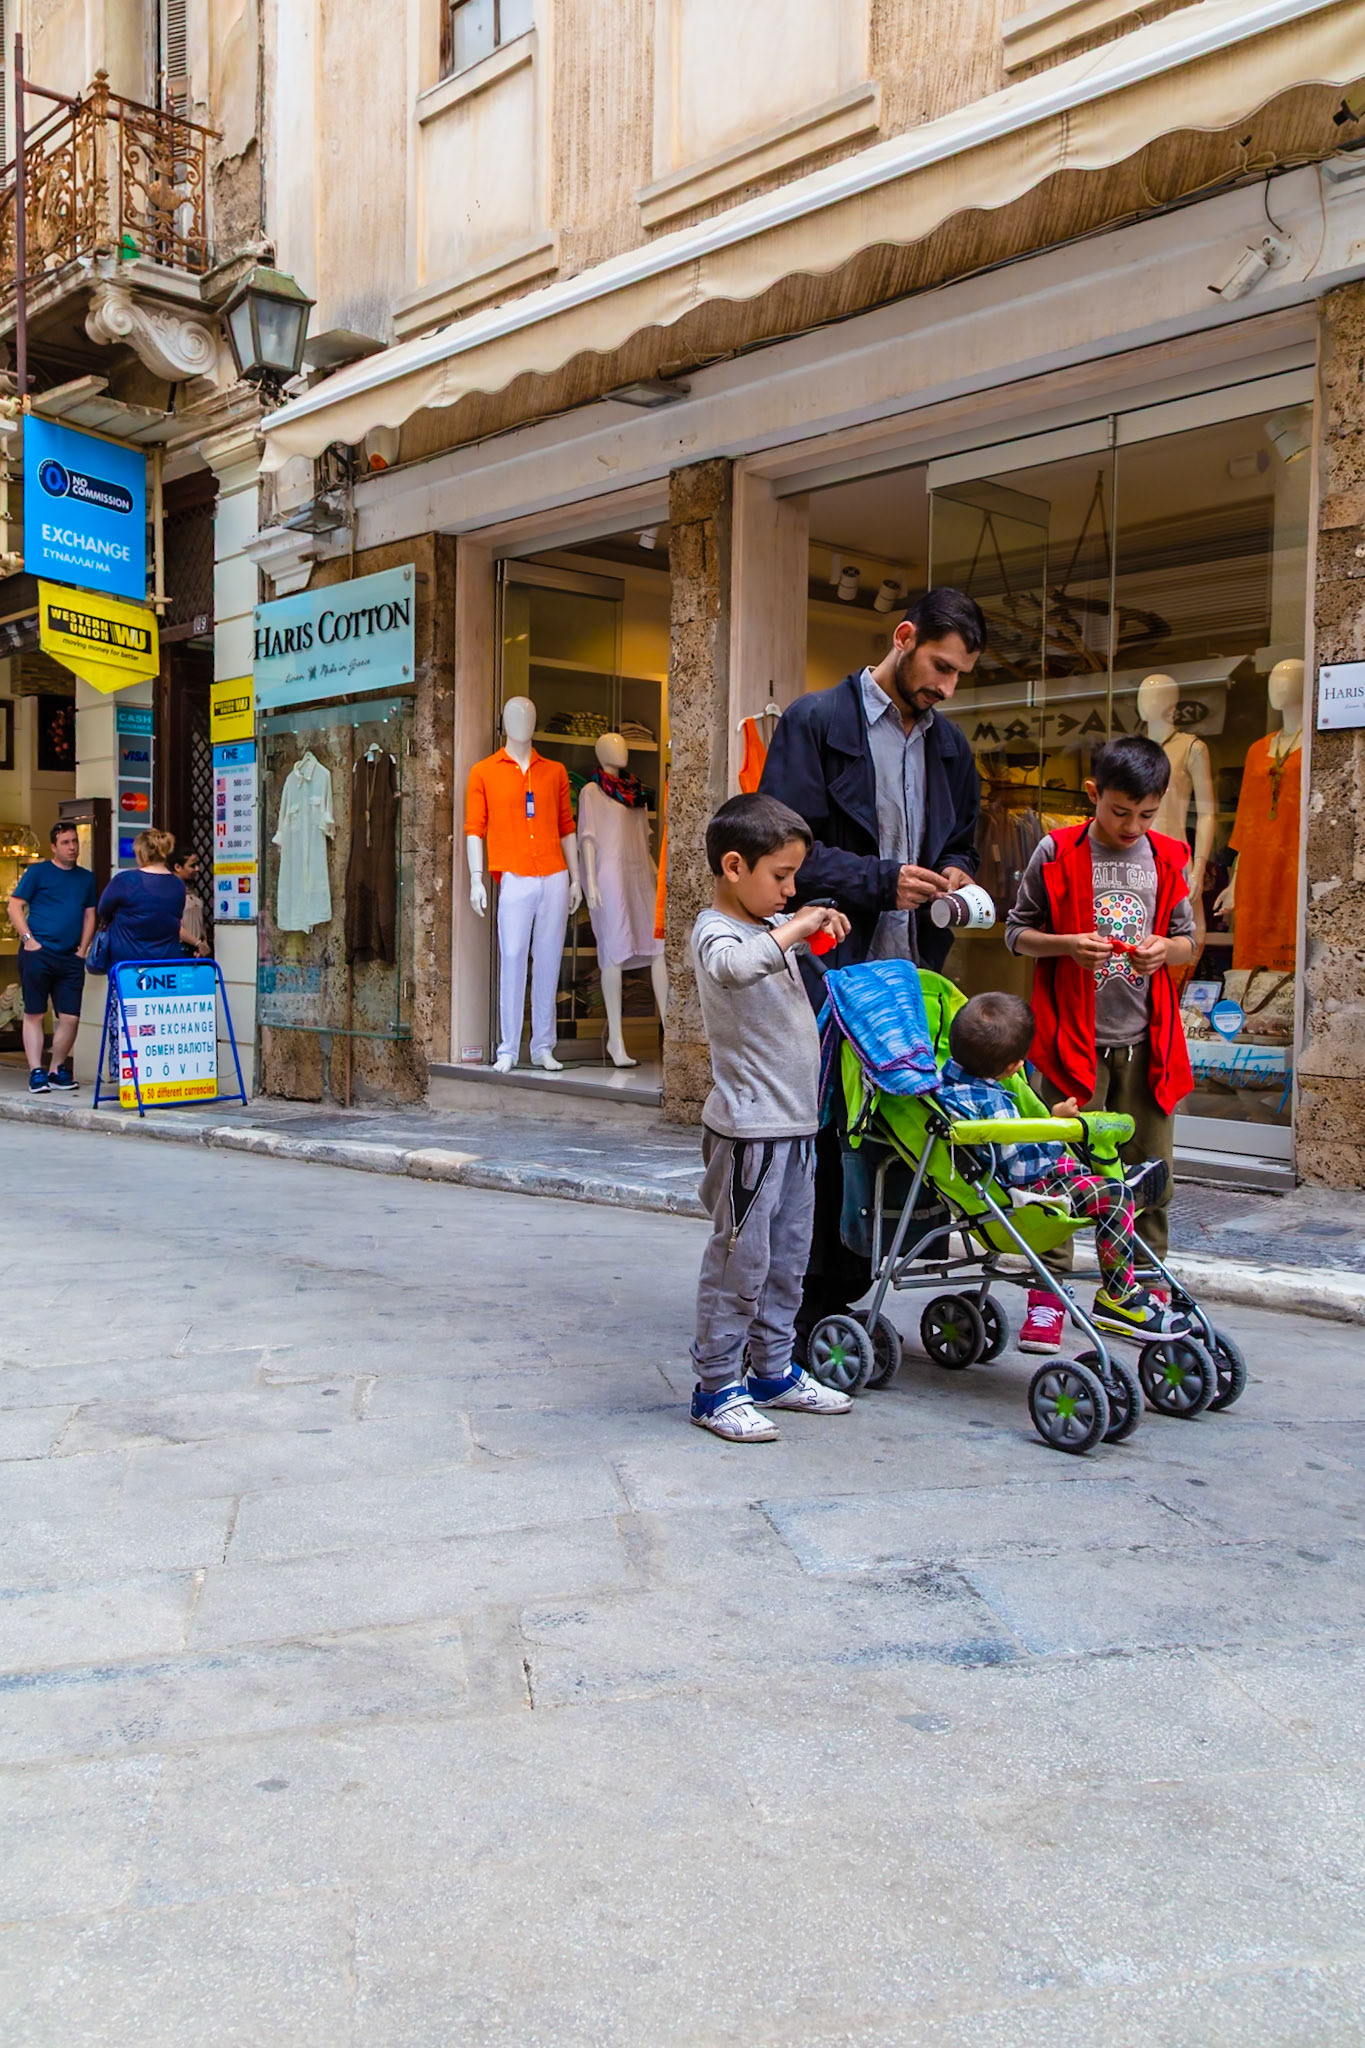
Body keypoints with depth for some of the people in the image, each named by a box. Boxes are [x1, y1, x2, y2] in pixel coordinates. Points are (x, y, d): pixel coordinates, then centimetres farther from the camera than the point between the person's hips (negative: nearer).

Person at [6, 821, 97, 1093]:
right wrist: (28, 939, -9)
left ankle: (57, 1070, 15)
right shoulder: (38, 872, 2)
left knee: (70, 1017, 0)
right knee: (35, 1015, 1)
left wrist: (83, 949, 6)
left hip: (71, 959, 4)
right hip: (38, 955, -4)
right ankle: (36, 1072, 4)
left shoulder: (86, 878, 15)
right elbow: (15, 907, 1)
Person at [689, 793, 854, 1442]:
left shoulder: (773, 925, 14)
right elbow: (733, 966, -39)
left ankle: (772, 1370, 28)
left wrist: (818, 924, 20)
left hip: (796, 1122, 9)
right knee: (740, 1258, -3)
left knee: (788, 1255, 16)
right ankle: (716, 1388, 8)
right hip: (749, 1127, -9)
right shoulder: (716, 931, -14)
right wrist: (795, 928, -32)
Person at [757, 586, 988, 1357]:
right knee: (819, 1136, -3)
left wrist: (956, 876, 5)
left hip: (908, 974, 6)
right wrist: (879, 881, -17)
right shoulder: (816, 722, -2)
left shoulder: (950, 744, 19)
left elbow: (961, 843, 28)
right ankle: (803, 1312, 7)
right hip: (828, 968, -6)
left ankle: (846, 1296, 19)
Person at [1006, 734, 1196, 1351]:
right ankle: (1047, 1292, 6)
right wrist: (1068, 944, -16)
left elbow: (1186, 939, 14)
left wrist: (1165, 948, -8)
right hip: (1074, 1037, -3)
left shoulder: (1168, 859, 7)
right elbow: (1017, 933, 2)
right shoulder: (1056, 853, -2)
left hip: (1146, 1040, 3)